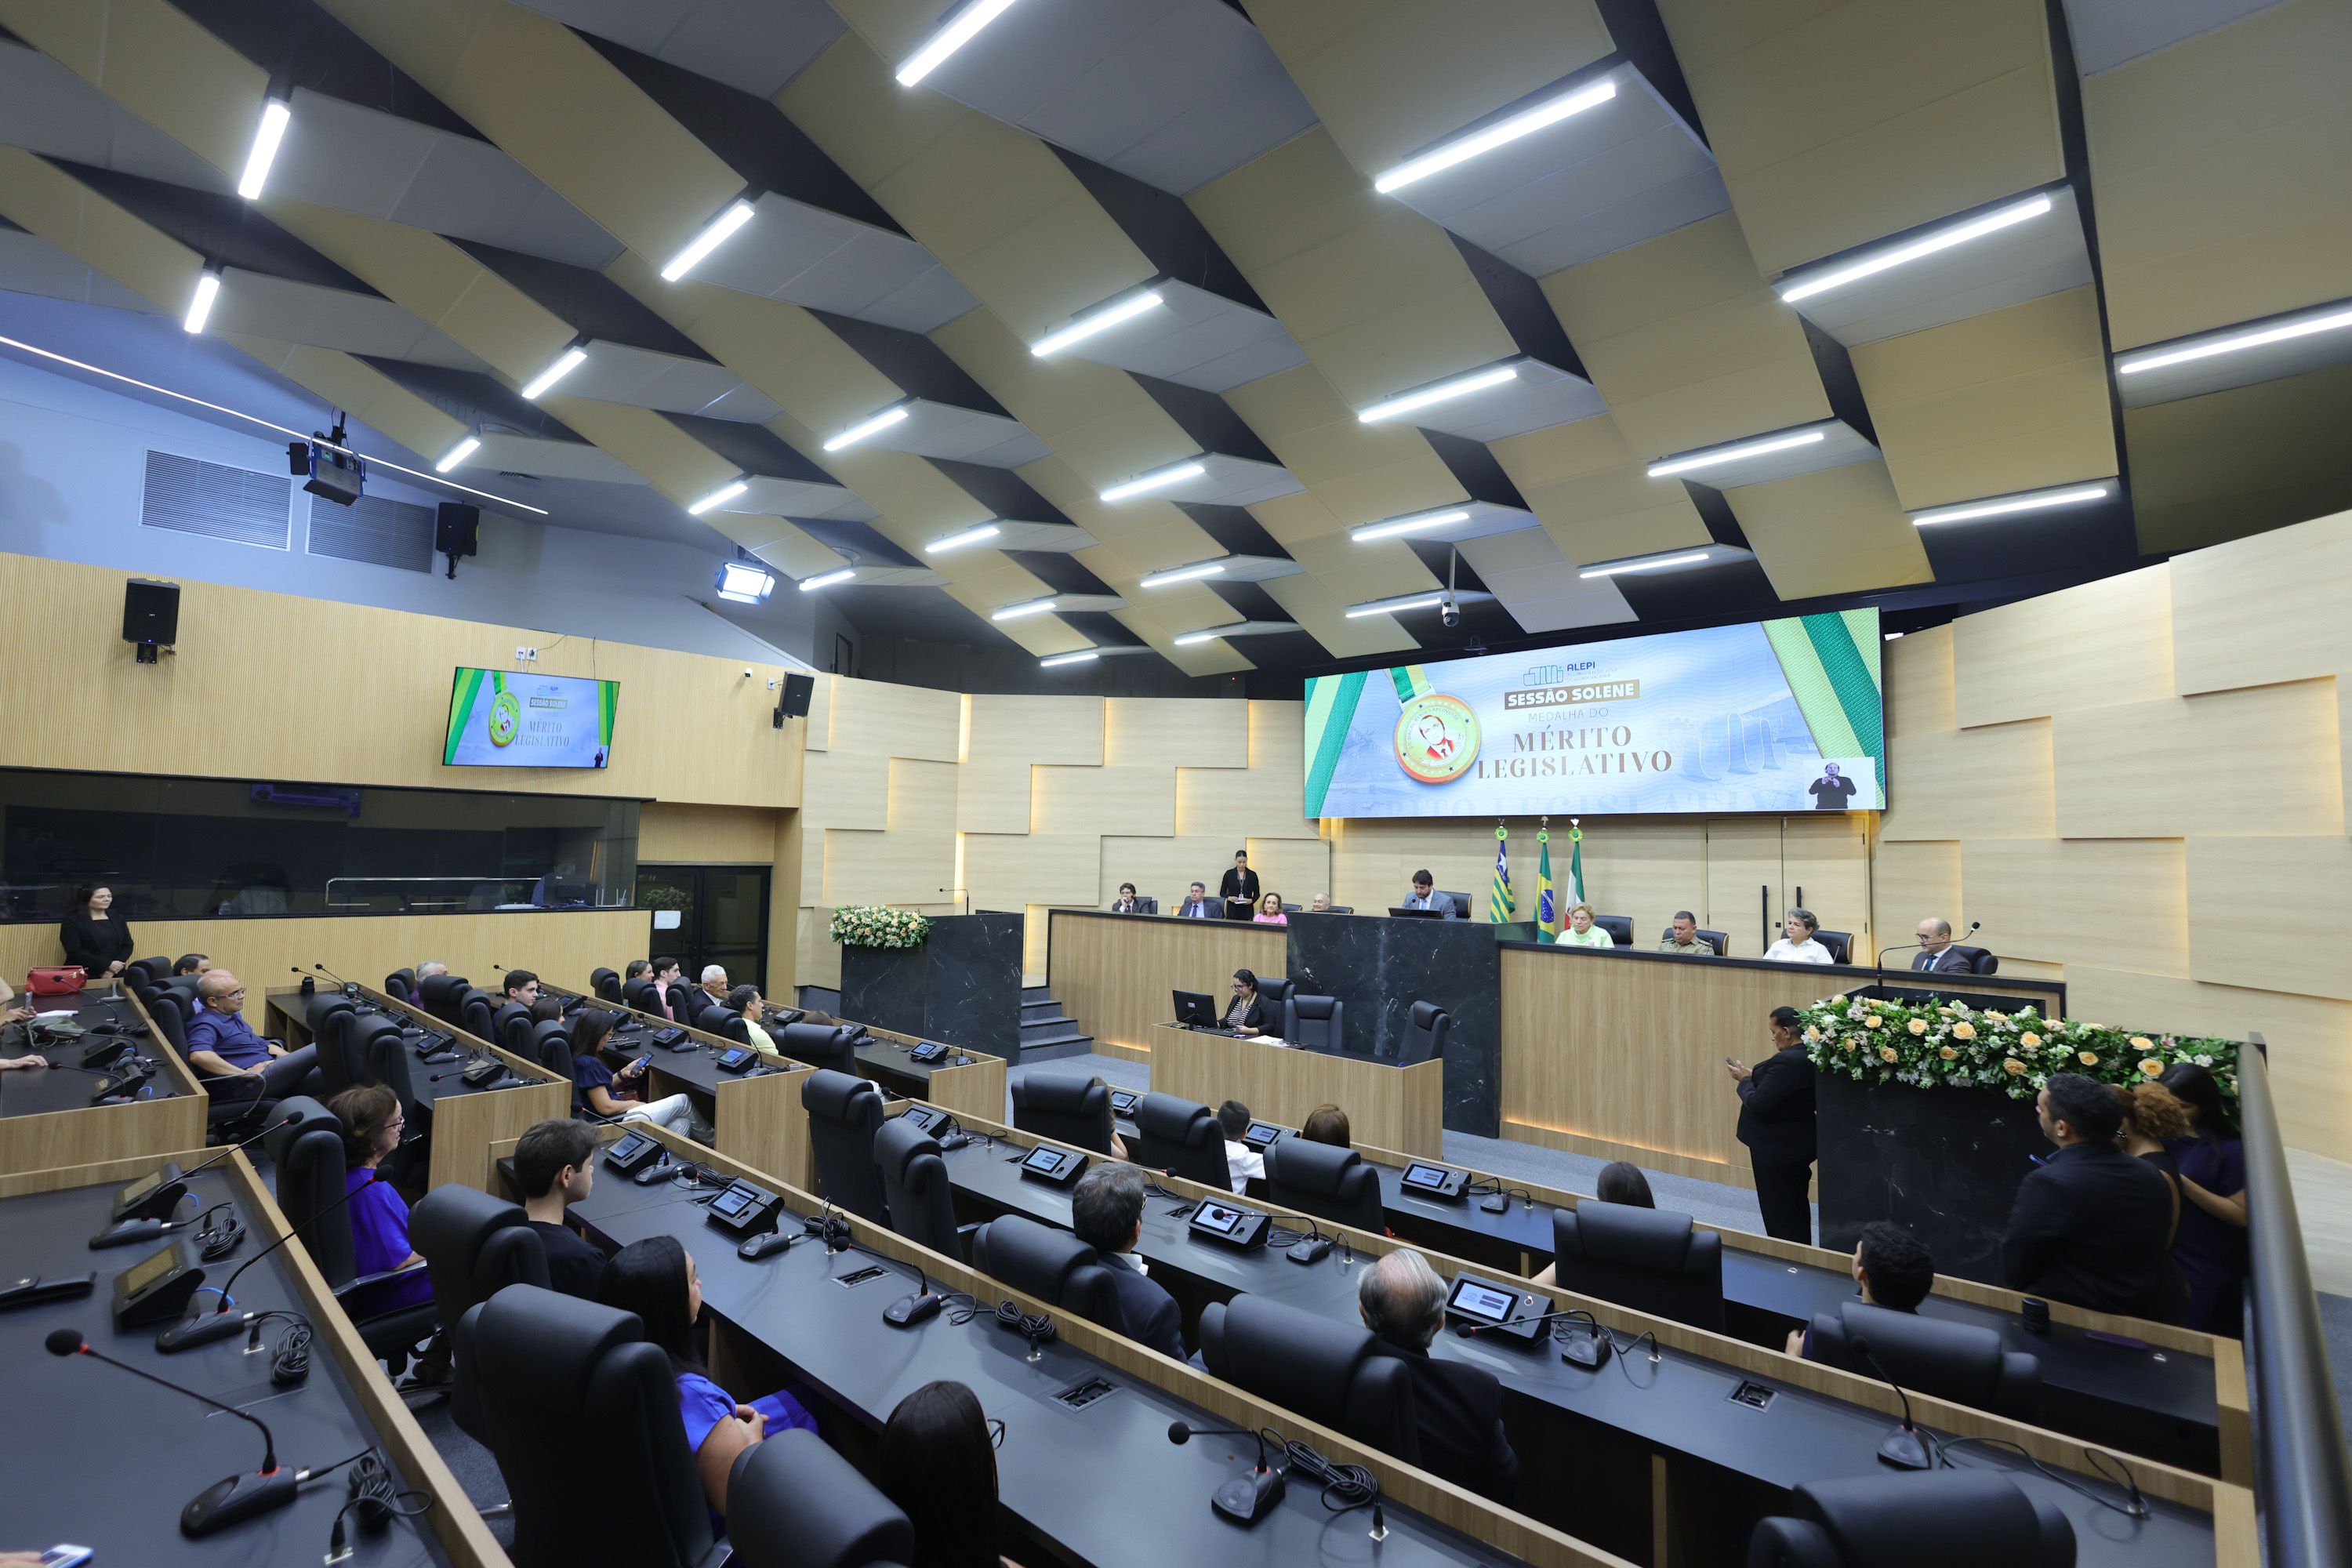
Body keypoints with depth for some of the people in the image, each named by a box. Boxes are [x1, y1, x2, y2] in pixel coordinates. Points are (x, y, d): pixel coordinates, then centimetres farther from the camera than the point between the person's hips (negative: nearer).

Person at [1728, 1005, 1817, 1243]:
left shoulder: (1786, 1061, -28)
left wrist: (1745, 1080, -10)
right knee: (1797, 1214, 23)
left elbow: (1758, 1106, -27)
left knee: (1780, 1217, 4)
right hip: (1799, 1146, 10)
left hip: (1778, 1152, -10)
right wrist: (1754, 1076, 4)